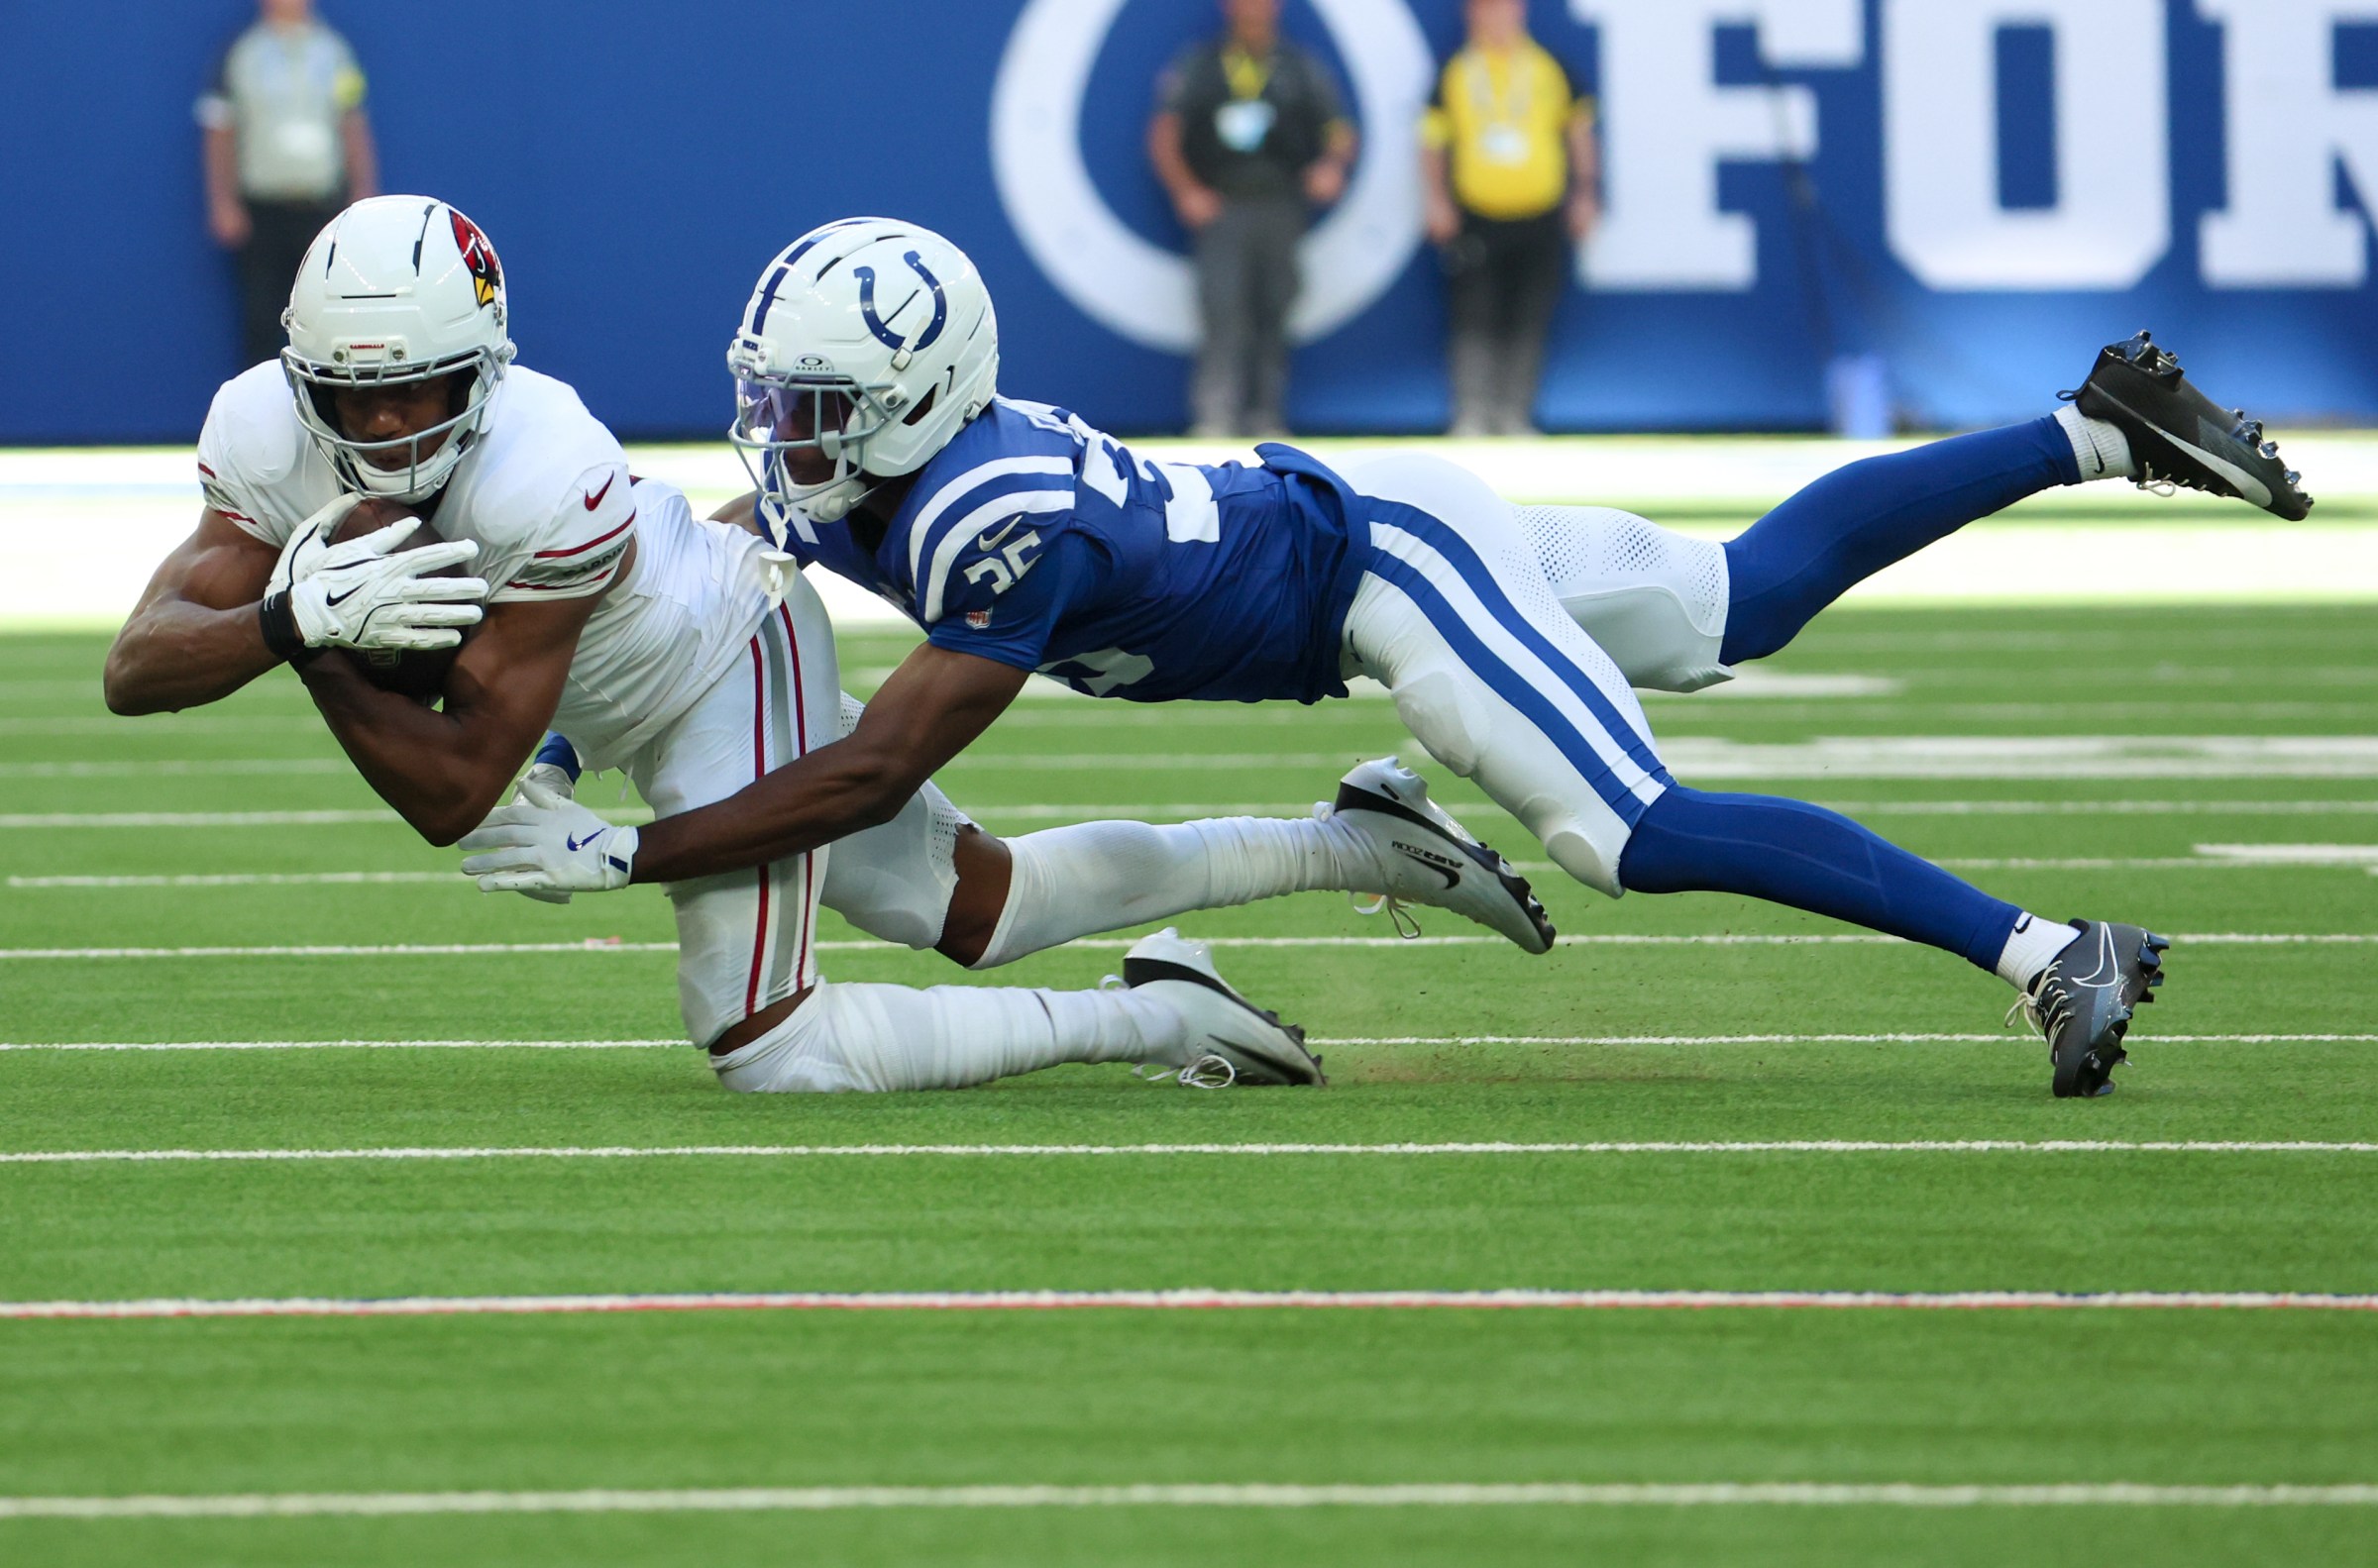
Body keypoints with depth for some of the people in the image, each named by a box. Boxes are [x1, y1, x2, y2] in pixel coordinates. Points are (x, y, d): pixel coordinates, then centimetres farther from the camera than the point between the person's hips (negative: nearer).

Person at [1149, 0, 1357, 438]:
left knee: (1274, 312, 2)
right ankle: (1215, 414, -20)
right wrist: (1186, 191, -9)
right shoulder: (1198, 67, 8)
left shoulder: (1301, 69, 12)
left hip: (1281, 208, 2)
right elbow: (1164, 138, 4)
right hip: (1221, 208, -2)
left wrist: (1332, 165, -8)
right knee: (1222, 306, -16)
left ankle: (1266, 416, 8)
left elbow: (1340, 133, 13)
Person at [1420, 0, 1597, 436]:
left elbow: (1579, 133, 12)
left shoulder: (1551, 70, 4)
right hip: (1476, 217, -1)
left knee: (1528, 325, 2)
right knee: (1475, 322, -6)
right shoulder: (1456, 74, 4)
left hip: (1539, 218, 1)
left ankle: (1515, 416, 8)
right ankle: (1472, 415, -3)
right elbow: (1432, 142, 9)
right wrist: (1434, 200, -1)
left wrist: (1584, 196, 7)